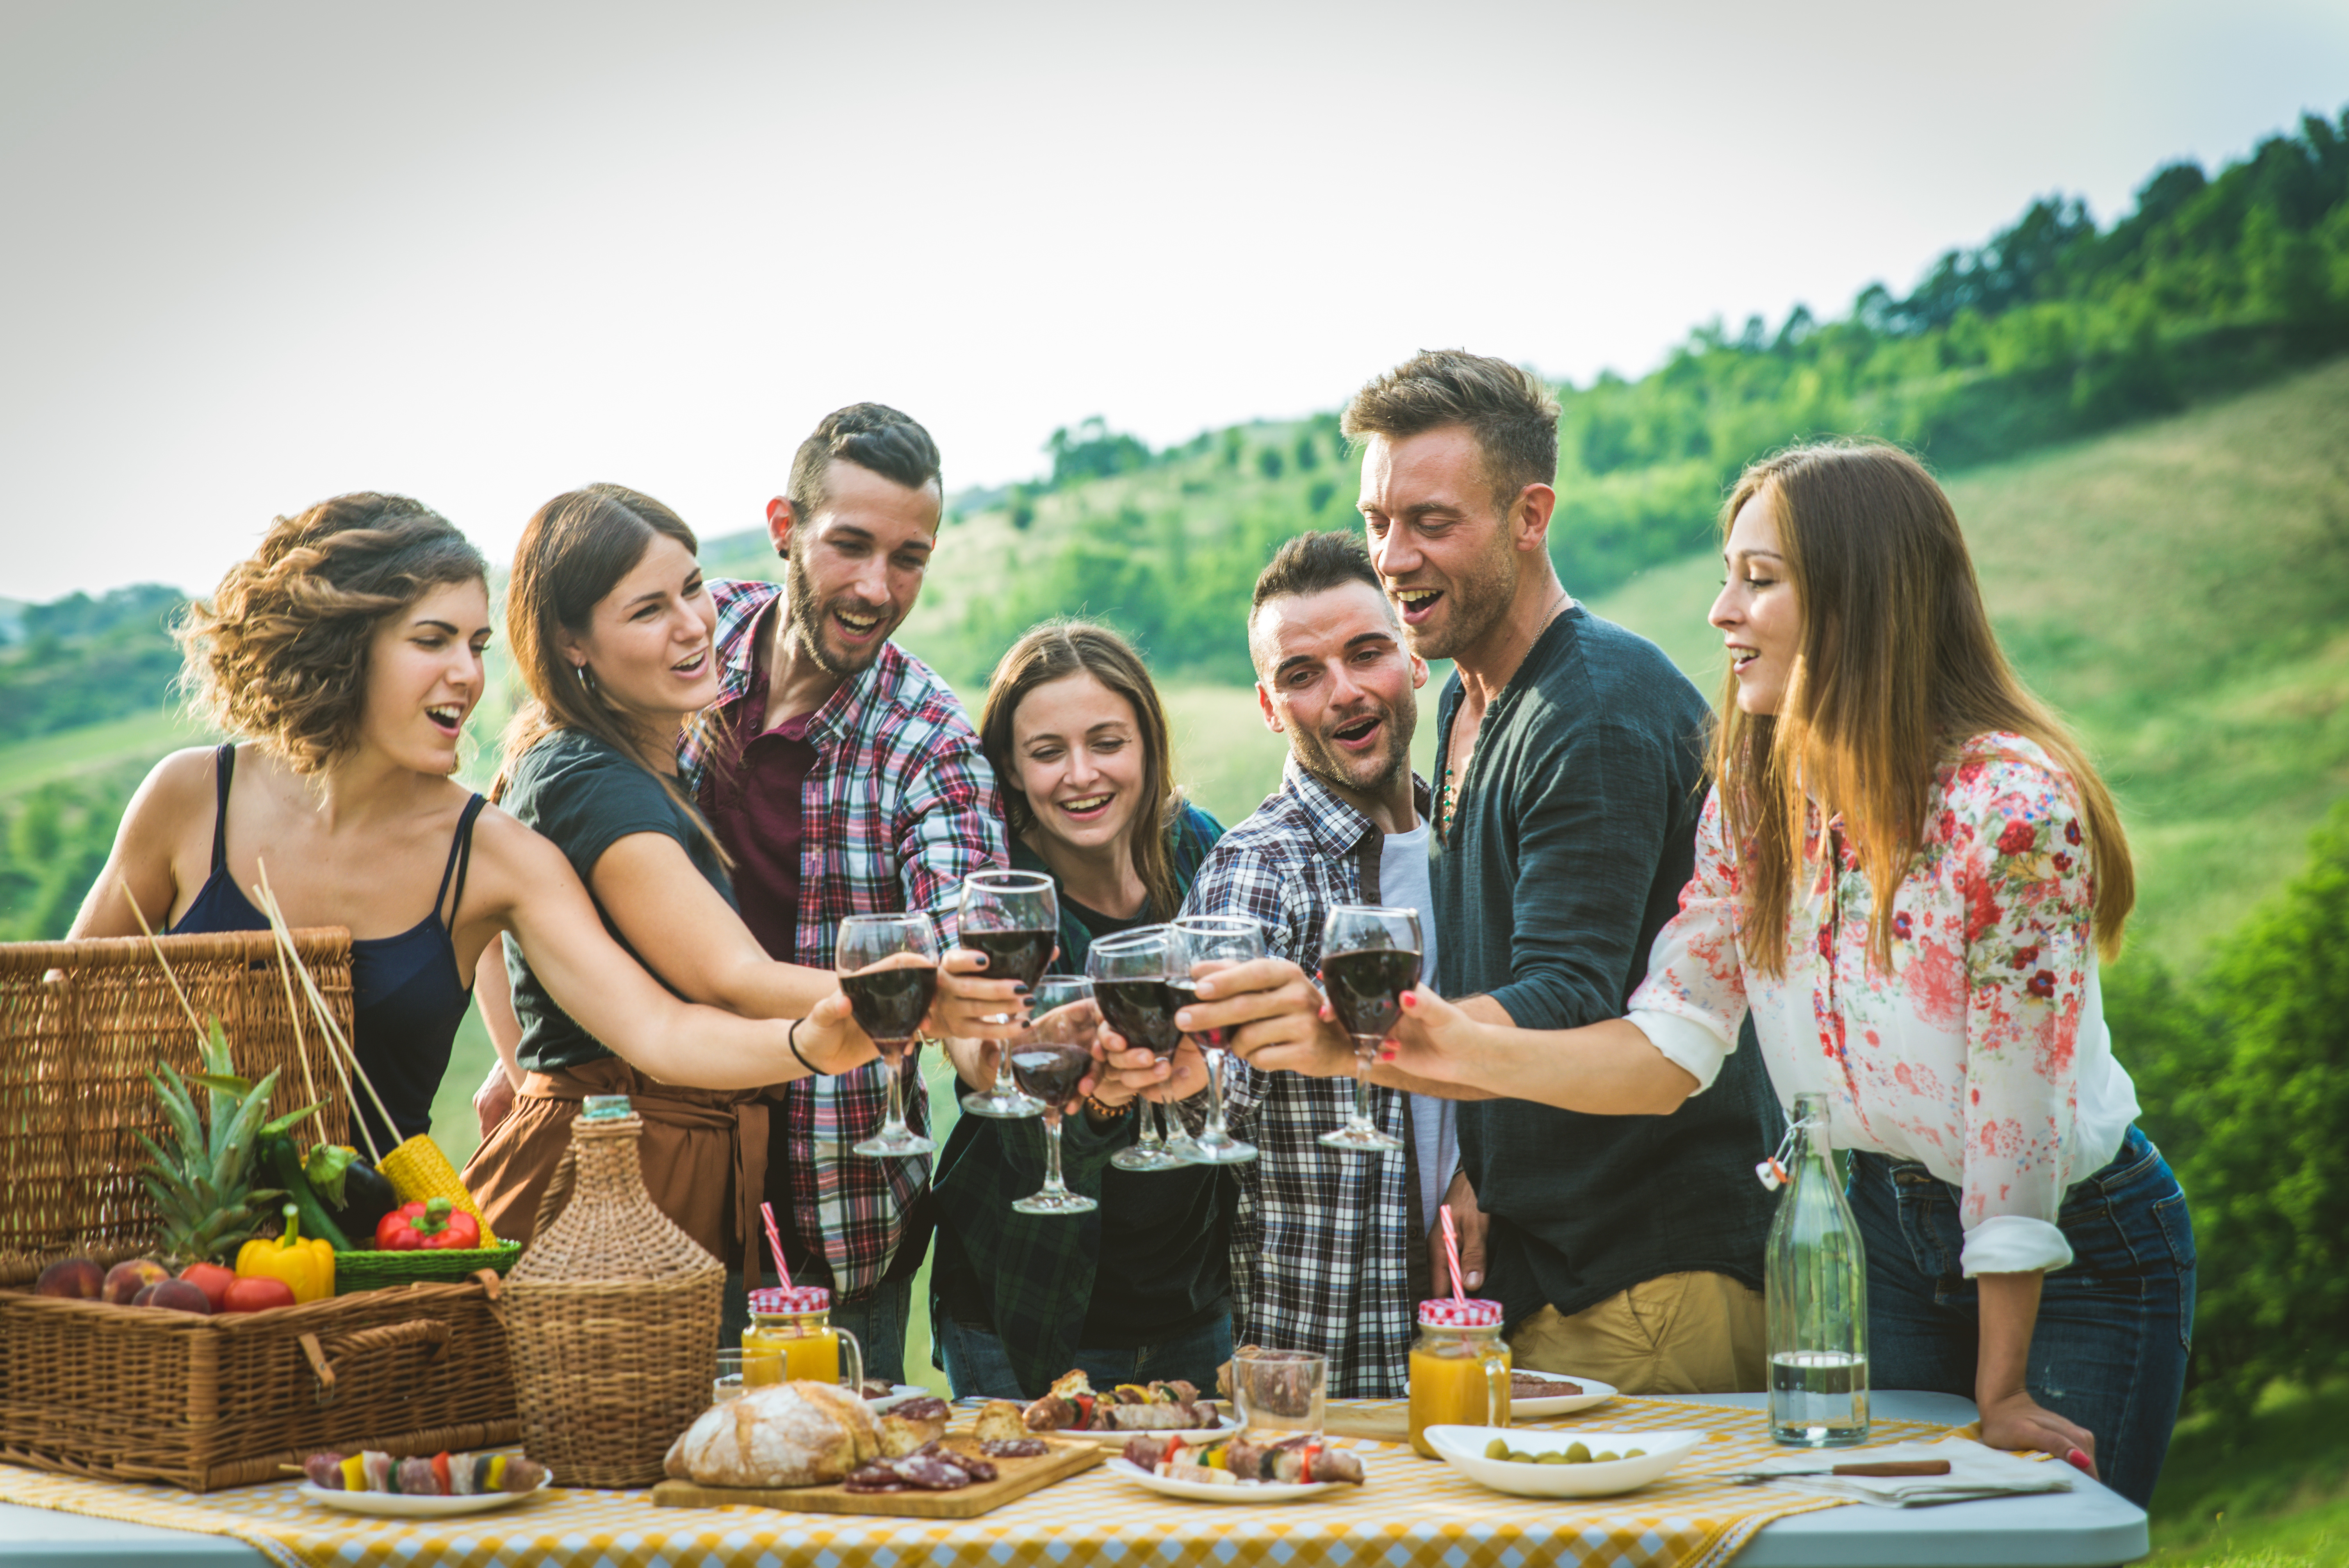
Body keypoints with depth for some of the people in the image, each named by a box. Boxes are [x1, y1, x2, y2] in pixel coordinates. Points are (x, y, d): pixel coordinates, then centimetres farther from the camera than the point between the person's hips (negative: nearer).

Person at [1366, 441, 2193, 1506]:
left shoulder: (2013, 807, -27)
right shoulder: (1753, 798, -6)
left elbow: (2015, 1119, -23)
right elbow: (1673, 1042, -9)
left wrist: (1998, 1390, -16)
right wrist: (1468, 1051, -24)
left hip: (2082, 1252, -5)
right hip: (1882, 1228, 6)